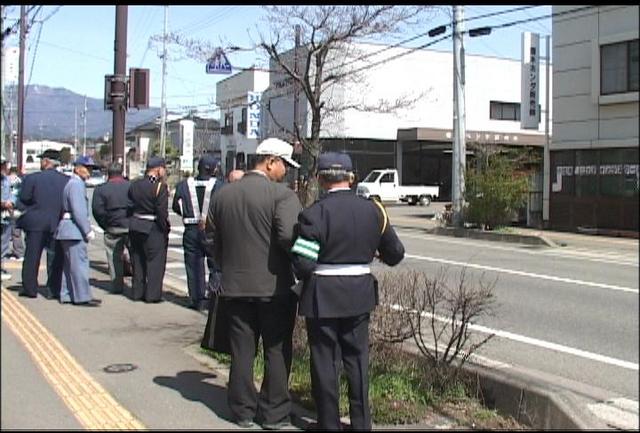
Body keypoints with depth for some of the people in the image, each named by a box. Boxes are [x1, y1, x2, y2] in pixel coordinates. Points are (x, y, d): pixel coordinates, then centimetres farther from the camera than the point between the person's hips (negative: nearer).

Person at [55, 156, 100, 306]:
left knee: (71, 264, 13)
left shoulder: (74, 183, 19)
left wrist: (87, 229, 14)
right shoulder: (76, 184, -13)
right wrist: (88, 230, -17)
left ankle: (67, 295, 17)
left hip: (69, 230, 10)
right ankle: (82, 297, -4)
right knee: (80, 263, -7)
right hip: (74, 229, -10)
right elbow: (78, 211, -20)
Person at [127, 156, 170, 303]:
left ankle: (137, 292, 21)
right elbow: (162, 212, -16)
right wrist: (166, 229, -8)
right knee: (155, 261, 2)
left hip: (135, 227, 7)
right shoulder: (160, 186, -14)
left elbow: (129, 207, 11)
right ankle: (152, 294, 3)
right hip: (153, 229, -6)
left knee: (138, 260, 15)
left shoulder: (134, 185, 7)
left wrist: (132, 223, 18)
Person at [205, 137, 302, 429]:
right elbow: (289, 236, -24)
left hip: (235, 285, 5)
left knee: (242, 350, 13)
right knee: (277, 351, 8)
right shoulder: (282, 195, -14)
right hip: (275, 286, -4)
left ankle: (243, 411, 22)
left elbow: (211, 238, 10)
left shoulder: (222, 195, 5)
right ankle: (274, 413, 16)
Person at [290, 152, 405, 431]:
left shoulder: (315, 213, -15)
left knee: (325, 361, 8)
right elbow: (395, 253, 8)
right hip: (360, 295, 4)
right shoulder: (372, 210, 0)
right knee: (357, 358, 16)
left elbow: (302, 262, -18)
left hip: (322, 296, -4)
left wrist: (308, 277, 4)